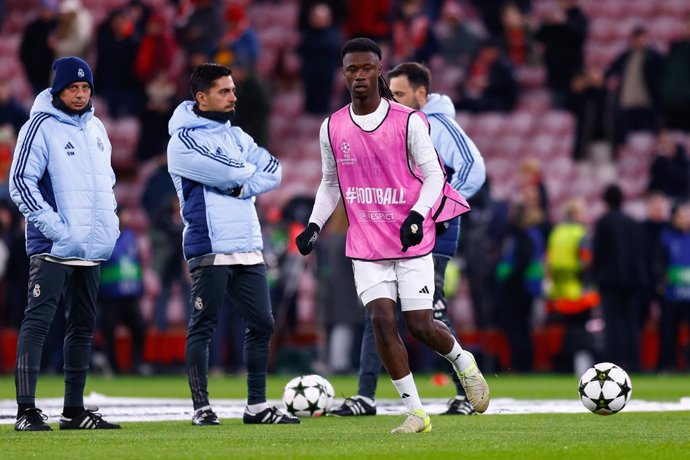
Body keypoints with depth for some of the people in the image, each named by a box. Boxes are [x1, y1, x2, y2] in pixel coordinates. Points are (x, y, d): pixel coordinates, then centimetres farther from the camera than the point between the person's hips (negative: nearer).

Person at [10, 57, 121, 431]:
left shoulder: (95, 129, 13)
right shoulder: (41, 127, -9)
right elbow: (20, 183, -14)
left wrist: (109, 221, 10)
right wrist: (54, 225, -19)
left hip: (92, 246, 8)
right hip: (52, 247, -8)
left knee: (83, 326, 11)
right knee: (38, 321, -12)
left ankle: (74, 410, 18)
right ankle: (26, 410, -16)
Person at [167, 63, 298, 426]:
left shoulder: (234, 135, 17)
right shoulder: (184, 140, -7)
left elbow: (272, 171, 7)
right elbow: (229, 173, -18)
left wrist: (240, 186, -8)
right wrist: (250, 172, 3)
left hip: (248, 248, 7)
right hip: (210, 249, -7)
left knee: (261, 325, 6)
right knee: (202, 328, -2)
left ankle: (257, 406, 13)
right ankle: (202, 407, 3)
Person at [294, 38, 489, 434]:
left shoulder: (409, 121, -9)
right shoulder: (333, 128, 2)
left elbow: (434, 177, -6)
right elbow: (330, 184, 15)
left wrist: (417, 215, -23)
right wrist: (314, 225, 2)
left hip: (412, 242, -3)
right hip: (366, 246, 3)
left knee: (420, 325, -5)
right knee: (382, 319, -10)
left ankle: (463, 361, 29)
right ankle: (416, 412, -3)